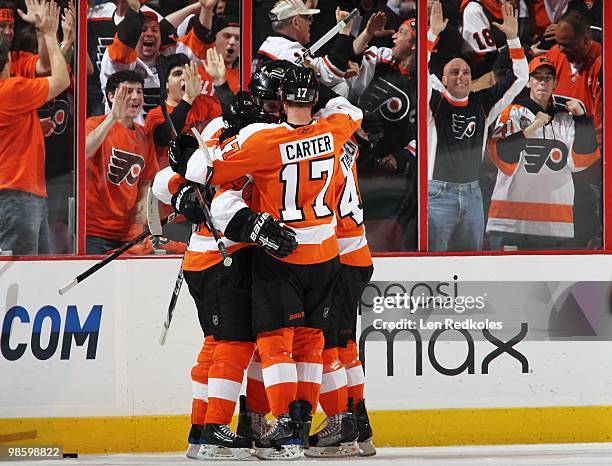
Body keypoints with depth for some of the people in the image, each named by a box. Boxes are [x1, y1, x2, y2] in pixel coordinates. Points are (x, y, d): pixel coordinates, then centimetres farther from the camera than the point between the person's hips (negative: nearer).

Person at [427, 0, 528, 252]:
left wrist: (512, 37, -4)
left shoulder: (483, 105, 8)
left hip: (472, 194, 4)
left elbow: (518, 78, 6)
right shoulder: (434, 103, -2)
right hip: (438, 192, -4)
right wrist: (432, 33, -26)